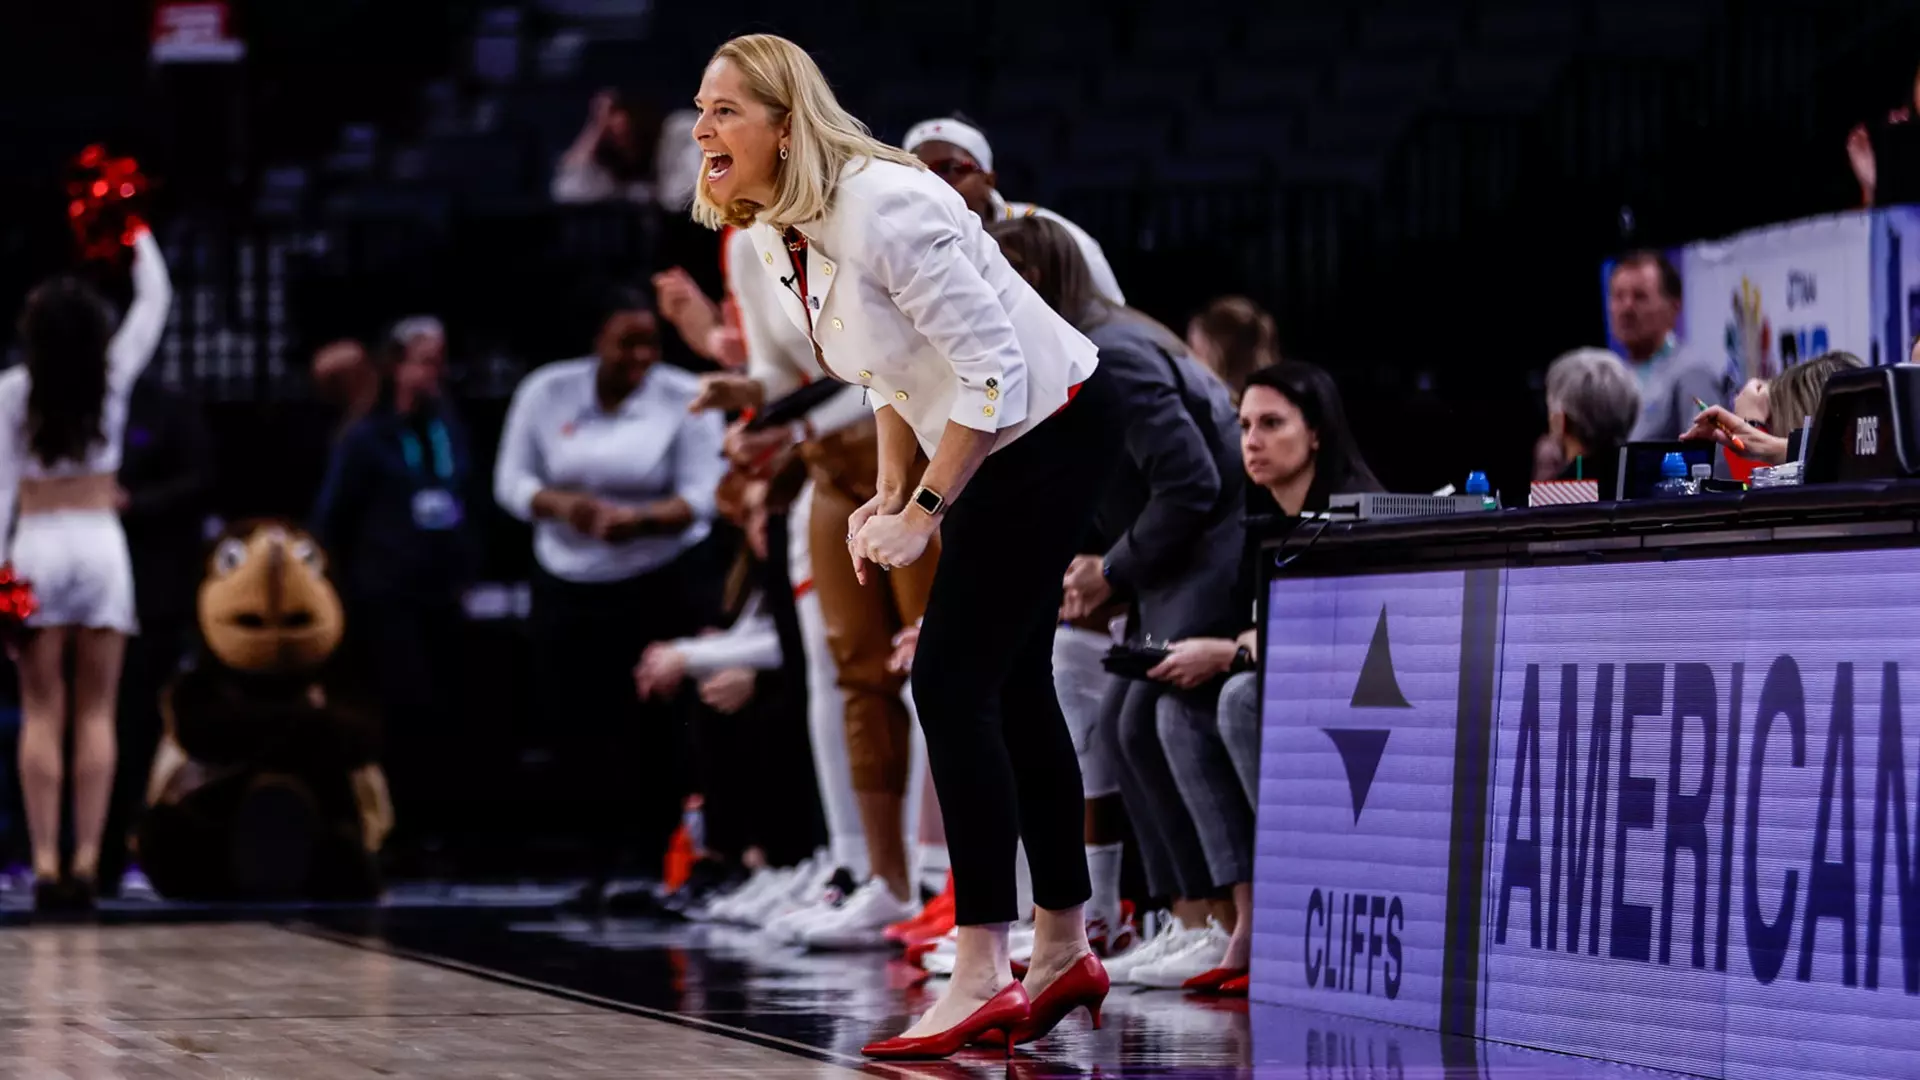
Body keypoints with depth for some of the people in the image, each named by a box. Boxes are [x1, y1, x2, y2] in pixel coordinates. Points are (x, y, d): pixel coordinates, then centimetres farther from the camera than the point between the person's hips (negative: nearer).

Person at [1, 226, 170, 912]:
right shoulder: (113, 377, -3)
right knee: (96, 713, 3)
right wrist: (137, 232, 21)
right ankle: (85, 861, -4)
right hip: (100, 544, 1)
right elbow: (155, 300, 11)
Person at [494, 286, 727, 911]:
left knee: (659, 731, -9)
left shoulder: (685, 400, -3)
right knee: (573, 727, -2)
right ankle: (607, 863, 13)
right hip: (568, 587, 3)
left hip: (665, 587, -3)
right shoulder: (547, 394, 3)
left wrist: (640, 519, -27)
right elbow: (511, 482, 2)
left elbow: (701, 496, -9)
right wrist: (559, 505, -18)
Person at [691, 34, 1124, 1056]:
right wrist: (886, 495, 6)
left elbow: (991, 368, -26)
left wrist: (924, 511, -23)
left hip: (1051, 430, -10)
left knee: (952, 681, -13)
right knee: (1009, 685, 15)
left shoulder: (881, 210, -26)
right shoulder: (780, 234, 3)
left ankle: (981, 977, -12)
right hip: (1003, 444, 10)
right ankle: (1065, 952, 25)